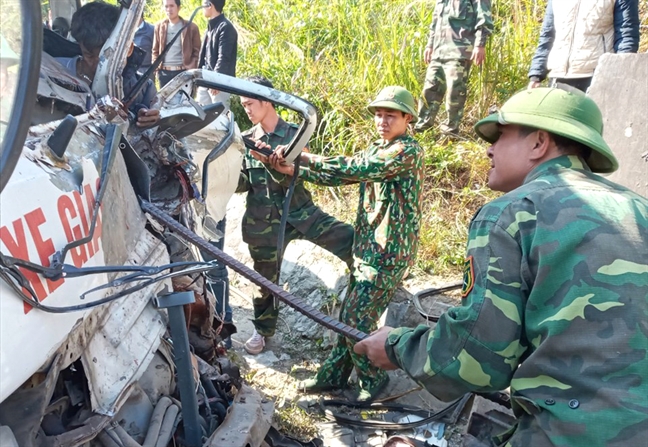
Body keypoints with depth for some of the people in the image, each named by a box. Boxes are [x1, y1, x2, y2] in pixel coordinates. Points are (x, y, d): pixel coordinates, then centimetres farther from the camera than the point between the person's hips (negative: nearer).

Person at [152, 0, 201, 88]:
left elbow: (197, 51, 2)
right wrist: (156, 67, 5)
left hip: (183, 72, -4)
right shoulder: (159, 26, 14)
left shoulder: (191, 27, 2)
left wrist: (191, 70, -9)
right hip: (164, 72, 4)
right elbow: (155, 50, 19)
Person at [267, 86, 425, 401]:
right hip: (366, 248, 8)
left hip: (388, 254, -8)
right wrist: (291, 170, -2)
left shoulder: (408, 151, -13)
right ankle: (334, 375, 29)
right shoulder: (377, 151, 16)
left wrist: (308, 158, -21)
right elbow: (340, 176, 9)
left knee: (357, 321, -4)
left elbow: (356, 169, -25)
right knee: (349, 316, 15)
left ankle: (373, 379, 20)